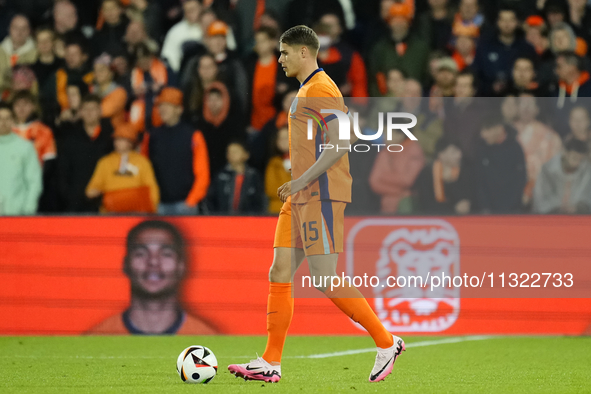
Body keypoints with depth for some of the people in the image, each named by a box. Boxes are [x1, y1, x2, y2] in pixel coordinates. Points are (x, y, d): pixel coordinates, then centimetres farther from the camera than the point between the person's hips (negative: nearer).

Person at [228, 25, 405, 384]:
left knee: (326, 280, -11)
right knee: (279, 275, 4)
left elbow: (341, 143, -20)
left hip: (321, 197, -10)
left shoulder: (321, 90, -12)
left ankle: (386, 343, 0)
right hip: (300, 199, 10)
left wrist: (302, 181, -20)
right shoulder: (308, 91, 20)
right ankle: (271, 363, 3)